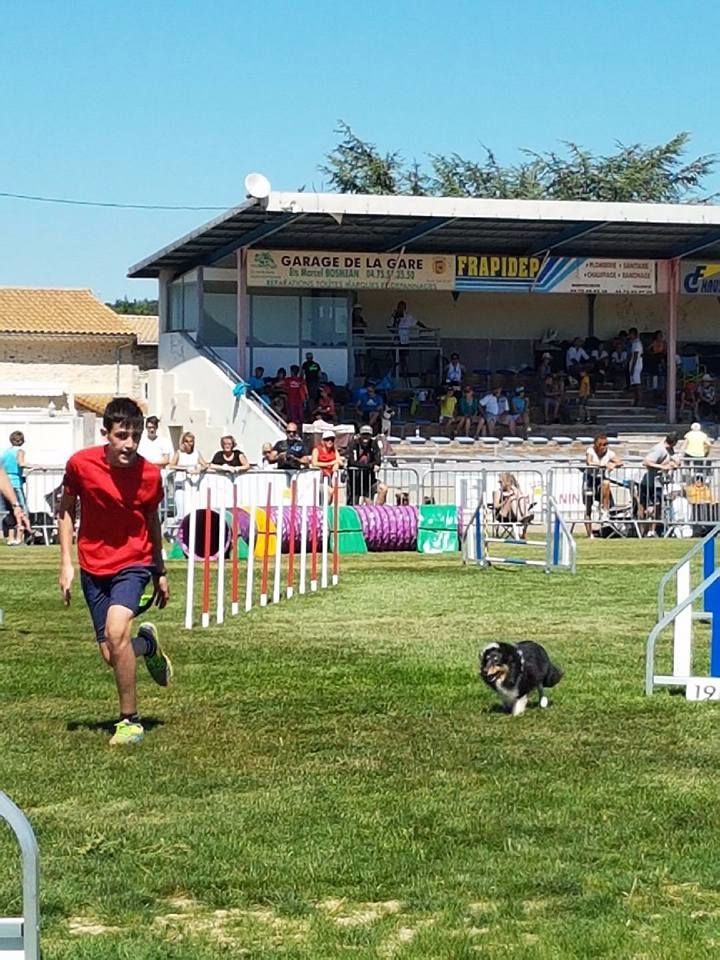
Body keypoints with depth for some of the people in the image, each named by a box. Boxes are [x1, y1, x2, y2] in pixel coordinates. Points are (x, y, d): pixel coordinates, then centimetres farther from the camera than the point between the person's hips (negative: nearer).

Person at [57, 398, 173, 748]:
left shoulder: (150, 474, -12)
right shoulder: (80, 464, -13)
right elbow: (66, 511, 3)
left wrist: (160, 573, 15)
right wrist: (66, 564, -4)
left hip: (134, 563, -2)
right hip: (93, 565, 2)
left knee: (116, 631, -26)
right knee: (110, 655, 2)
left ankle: (130, 722, -13)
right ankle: (147, 645, 40)